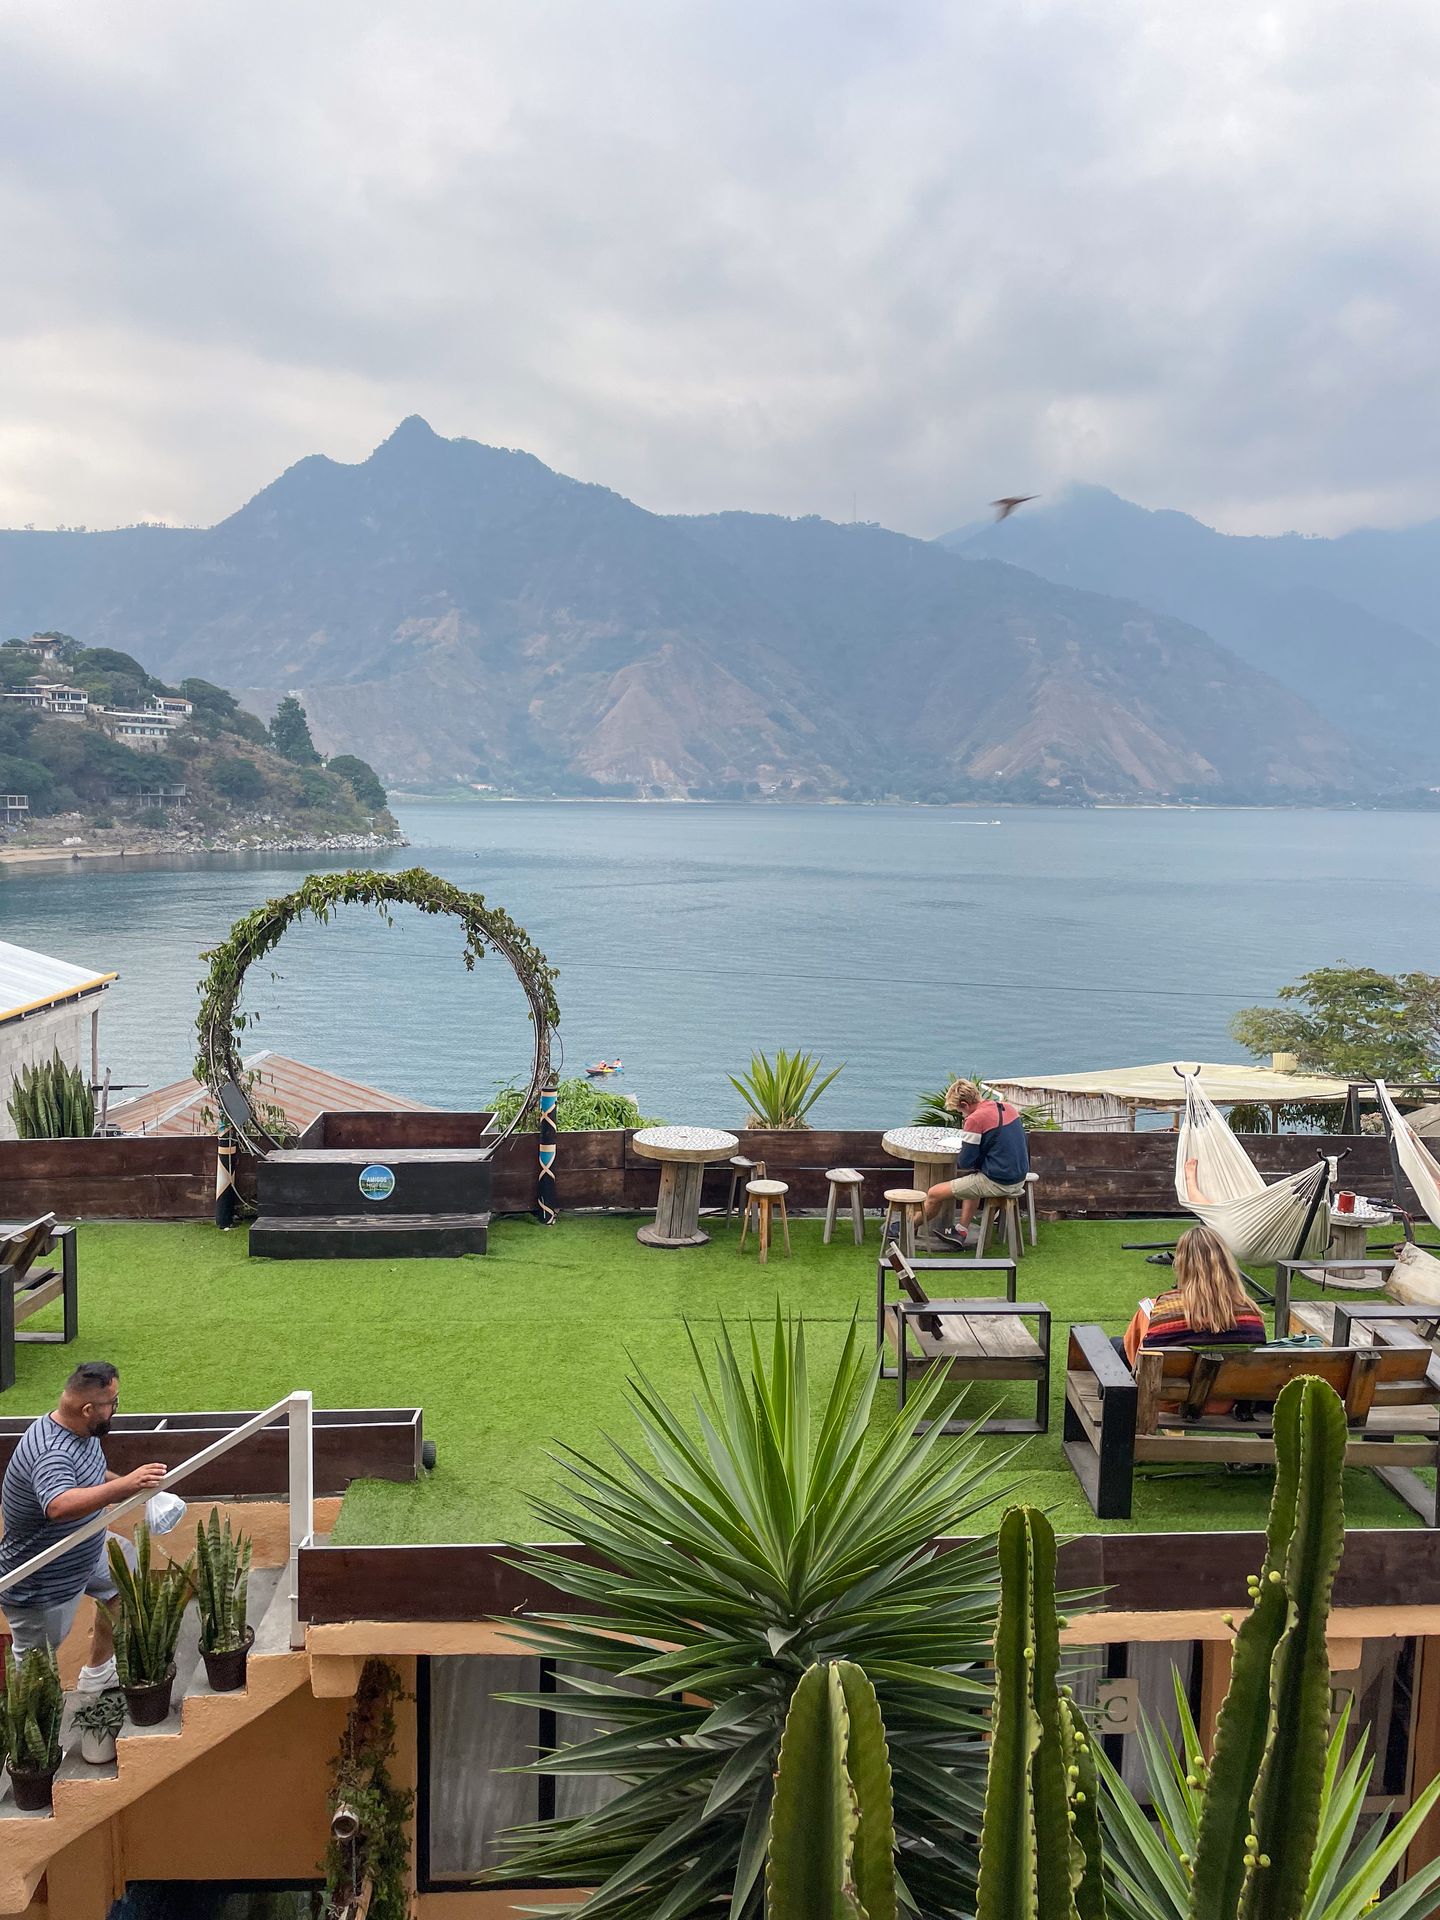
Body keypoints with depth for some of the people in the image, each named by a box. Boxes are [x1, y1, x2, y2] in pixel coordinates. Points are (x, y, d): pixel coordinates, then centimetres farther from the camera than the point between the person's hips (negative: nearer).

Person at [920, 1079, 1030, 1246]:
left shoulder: (975, 1119, -18)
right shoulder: (1007, 1107, 5)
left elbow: (965, 1163, -13)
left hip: (998, 1183, -9)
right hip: (1019, 1179, 9)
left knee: (934, 1194, 2)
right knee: (972, 1179, 37)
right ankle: (962, 1231, 33)